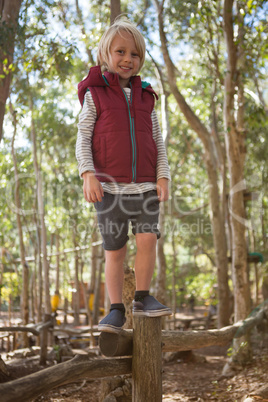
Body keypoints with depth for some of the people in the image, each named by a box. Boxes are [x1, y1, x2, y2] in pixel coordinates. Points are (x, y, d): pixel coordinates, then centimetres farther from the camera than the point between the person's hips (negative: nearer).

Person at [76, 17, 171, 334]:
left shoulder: (145, 96, 14)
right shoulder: (95, 94, 5)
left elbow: (158, 141, 13)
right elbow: (83, 139, 0)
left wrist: (163, 177, 1)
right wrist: (88, 175, -14)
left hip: (145, 185, 2)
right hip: (110, 186, -2)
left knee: (147, 239, -13)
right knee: (115, 249, 0)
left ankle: (142, 298, 3)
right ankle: (116, 310, 10)